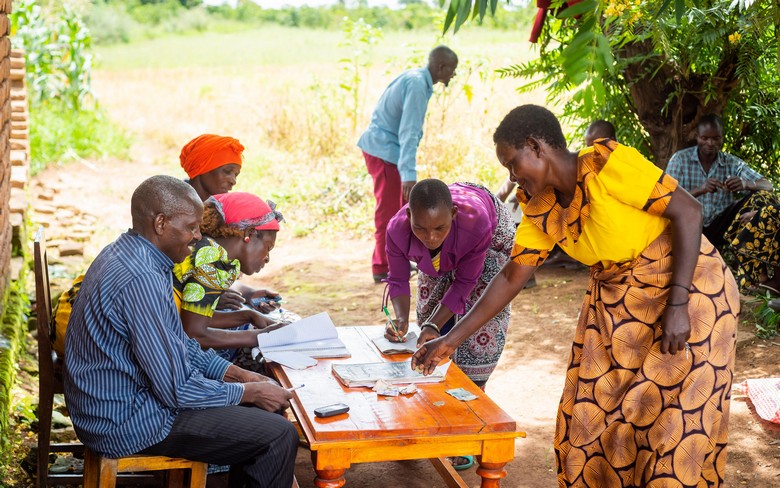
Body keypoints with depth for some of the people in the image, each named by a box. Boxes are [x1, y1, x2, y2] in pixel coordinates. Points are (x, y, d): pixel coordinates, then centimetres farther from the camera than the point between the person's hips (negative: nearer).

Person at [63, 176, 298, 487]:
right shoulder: (140, 279, -27)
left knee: (262, 405, 16)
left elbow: (176, 344, 16)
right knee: (279, 437, -12)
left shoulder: (128, 254, 6)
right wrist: (249, 391, -11)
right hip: (126, 423, -10)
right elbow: (178, 388, -24)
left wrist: (235, 373, 8)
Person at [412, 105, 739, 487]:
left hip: (688, 285, -6)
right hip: (615, 300, 7)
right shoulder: (541, 212, -3)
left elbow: (688, 210, -22)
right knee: (593, 409, 5)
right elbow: (511, 278, 4)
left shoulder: (607, 163, -23)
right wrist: (452, 340, 2)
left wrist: (677, 304, -26)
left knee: (676, 417, -6)